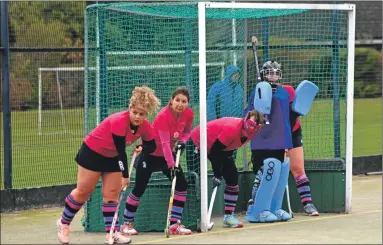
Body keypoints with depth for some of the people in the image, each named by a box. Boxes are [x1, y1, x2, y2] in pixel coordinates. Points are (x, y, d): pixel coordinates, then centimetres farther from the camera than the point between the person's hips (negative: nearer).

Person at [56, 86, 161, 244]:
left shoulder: (145, 126, -14)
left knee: (112, 193, 0)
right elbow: (121, 151, -34)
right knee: (83, 191, 2)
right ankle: (63, 223, 20)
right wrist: (125, 176, -31)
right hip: (92, 152, -6)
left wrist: (142, 148, -24)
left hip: (112, 157, 6)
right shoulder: (119, 121, -35)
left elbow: (151, 146, -1)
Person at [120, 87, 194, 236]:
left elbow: (187, 131, 6)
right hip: (149, 153, -6)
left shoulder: (189, 114, -13)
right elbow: (165, 143, -33)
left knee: (182, 184, -7)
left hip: (167, 154, 6)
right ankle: (127, 224, 12)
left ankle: (174, 224, -2)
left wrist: (182, 141, -17)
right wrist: (171, 165, -38)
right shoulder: (163, 116, -31)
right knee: (139, 189, -4)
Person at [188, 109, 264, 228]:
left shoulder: (250, 133, -12)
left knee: (232, 177, 3)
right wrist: (217, 174, -27)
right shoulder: (232, 128, -36)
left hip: (220, 148, 9)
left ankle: (229, 216, 9)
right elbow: (215, 151, -32)